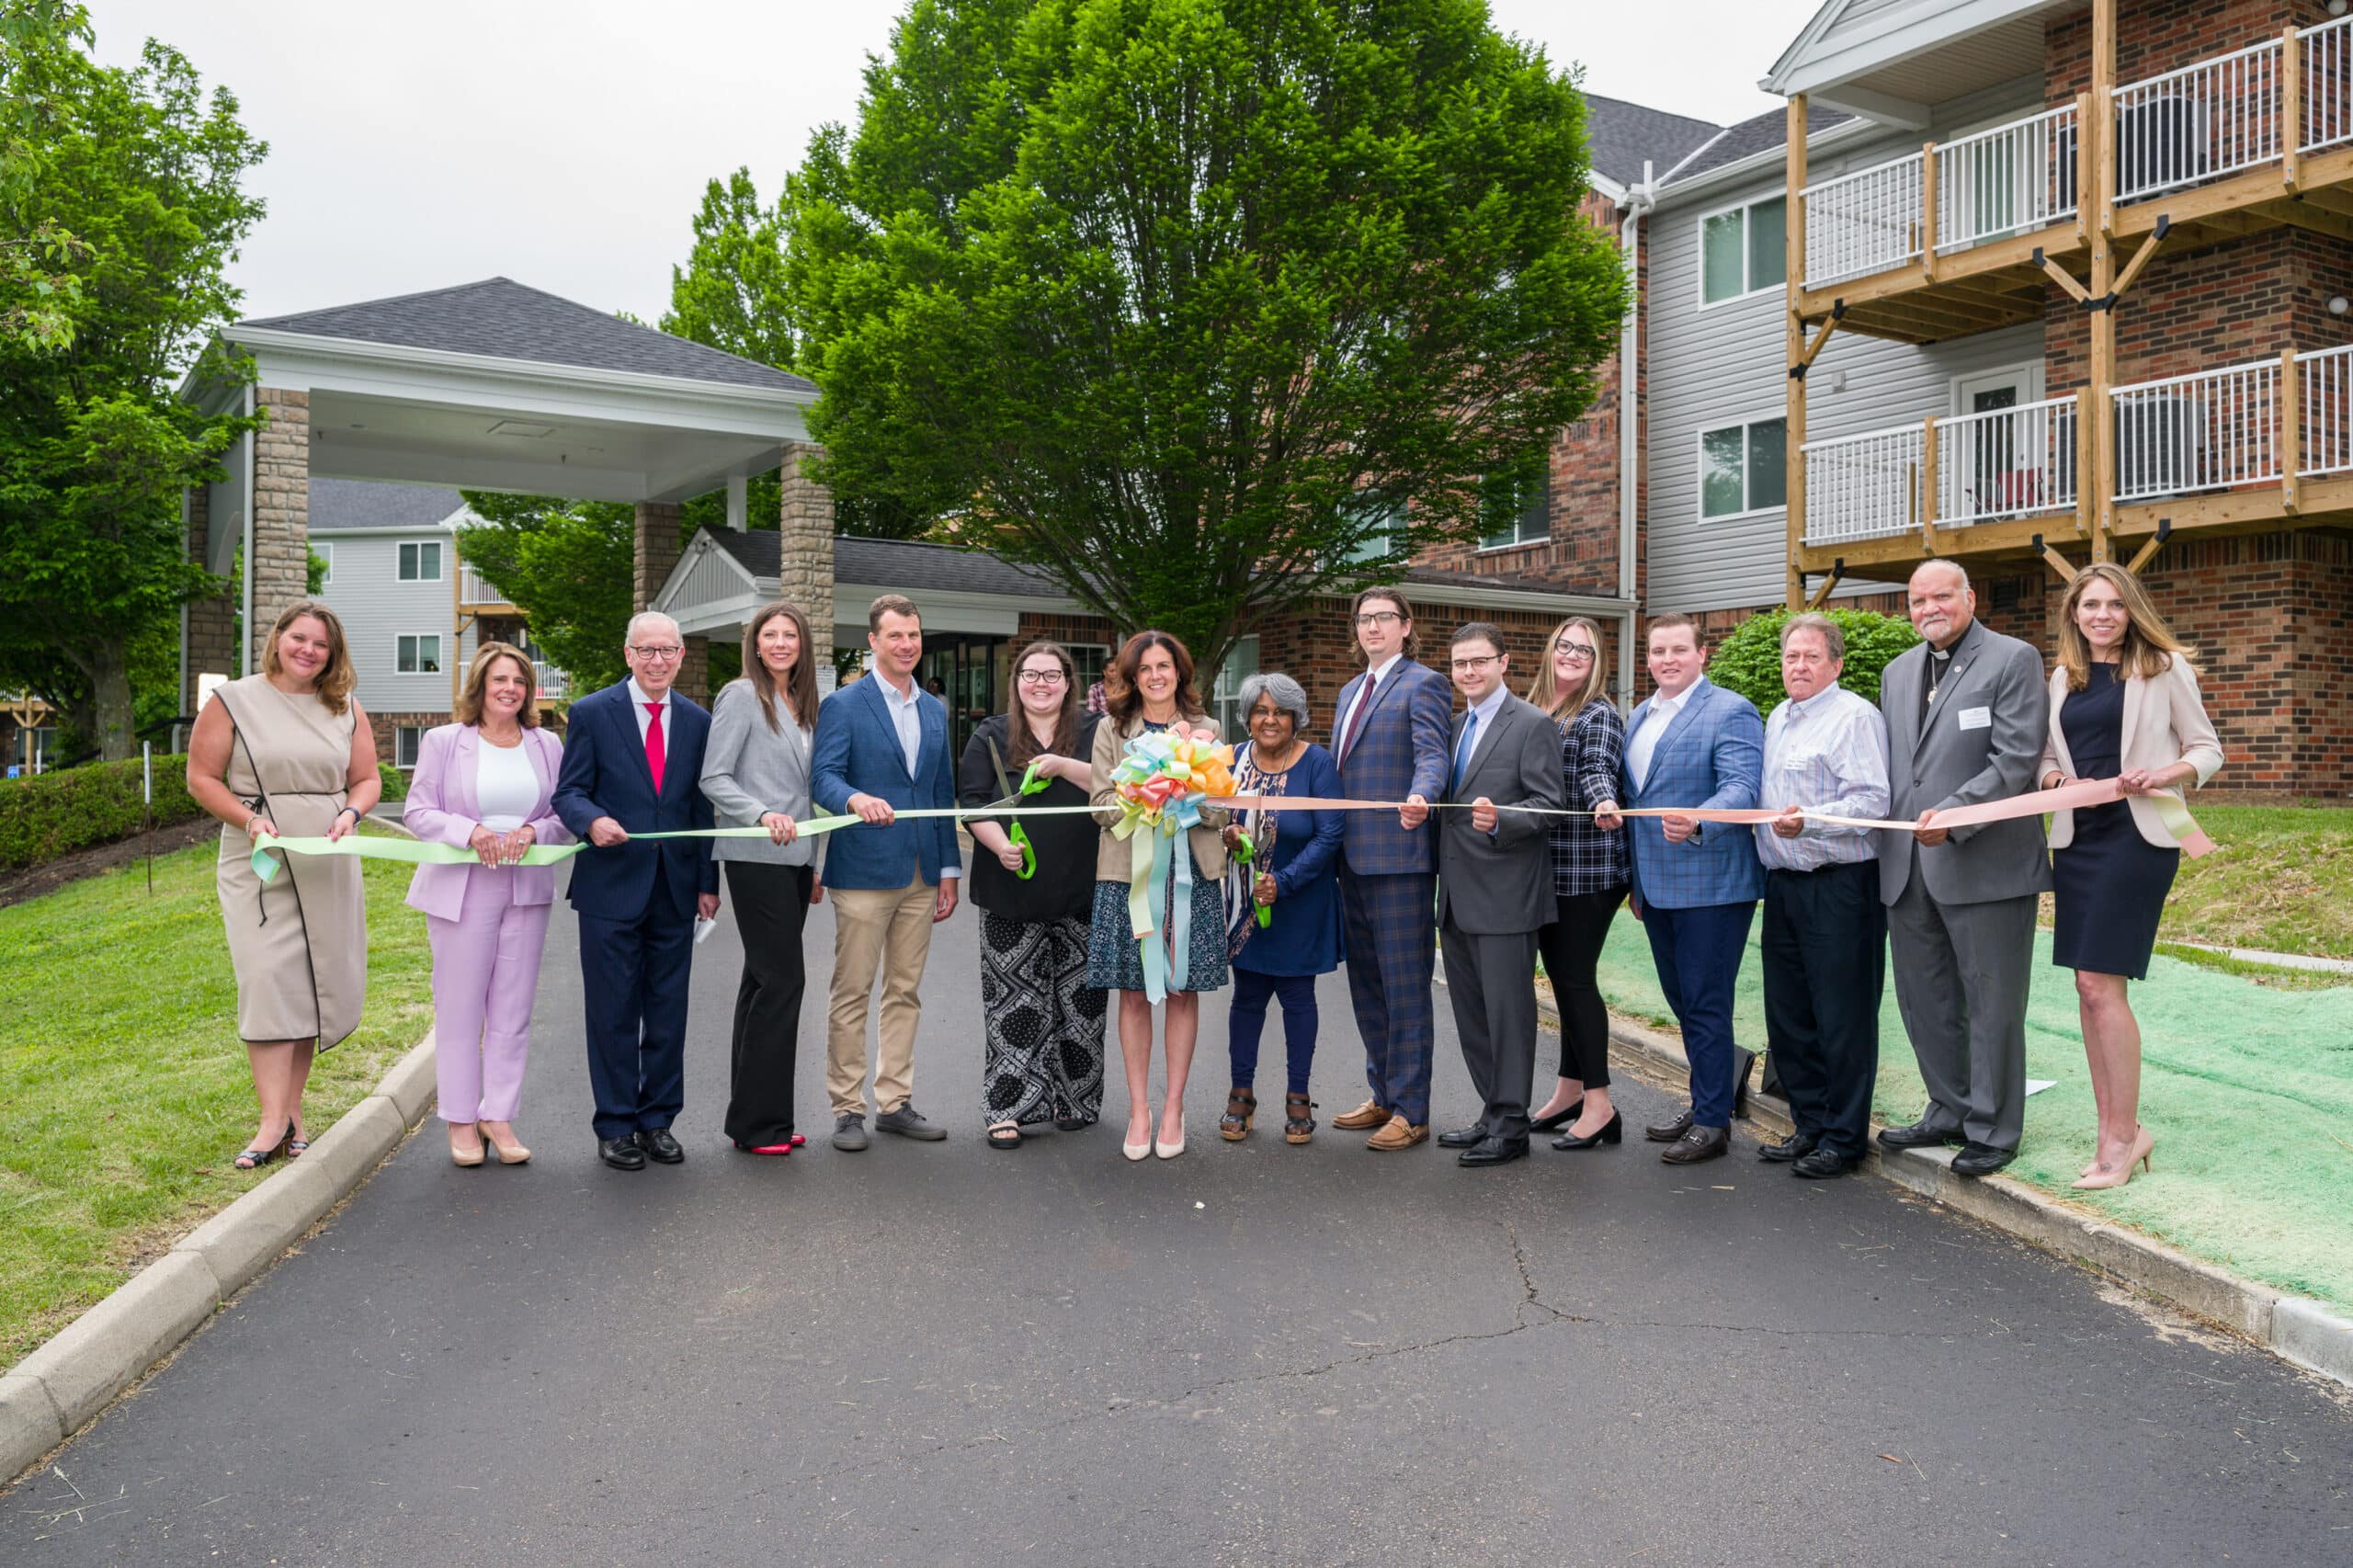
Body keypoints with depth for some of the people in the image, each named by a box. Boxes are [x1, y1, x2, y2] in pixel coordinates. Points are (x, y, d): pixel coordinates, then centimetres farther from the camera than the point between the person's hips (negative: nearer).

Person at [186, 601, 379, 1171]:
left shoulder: (345, 709, 10)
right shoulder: (234, 701, 1)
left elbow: (367, 779, 13)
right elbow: (201, 778, 0)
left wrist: (350, 813, -9)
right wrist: (249, 820, -15)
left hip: (328, 868, 3)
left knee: (315, 984, 4)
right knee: (268, 980, -12)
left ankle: (292, 1108, 14)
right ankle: (273, 1121, -12)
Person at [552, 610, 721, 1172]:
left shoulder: (697, 721, 8)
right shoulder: (592, 713, -1)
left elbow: (703, 805, 10)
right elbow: (568, 792, -3)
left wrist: (708, 882, 7)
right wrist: (592, 820, -25)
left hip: (675, 889, 3)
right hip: (611, 887, -3)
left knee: (668, 1013, 9)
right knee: (613, 1013, 4)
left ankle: (658, 1120, 21)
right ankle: (615, 1126, 16)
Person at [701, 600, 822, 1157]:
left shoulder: (802, 704, 17)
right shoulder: (742, 696, -4)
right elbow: (713, 779, -9)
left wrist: (813, 865, 17)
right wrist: (762, 815, -24)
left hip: (793, 859, 8)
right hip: (756, 859, -7)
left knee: (764, 981, 9)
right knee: (781, 978, -10)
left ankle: (753, 1119, 15)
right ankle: (758, 1122, -3)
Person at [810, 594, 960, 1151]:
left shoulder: (935, 710, 15)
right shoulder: (843, 706, -3)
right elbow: (823, 775, -14)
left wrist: (949, 867, 12)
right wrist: (856, 798, -37)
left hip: (920, 875, 6)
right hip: (864, 871, -5)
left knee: (906, 993, 10)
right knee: (852, 994, 0)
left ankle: (894, 1103, 19)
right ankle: (847, 1109, 9)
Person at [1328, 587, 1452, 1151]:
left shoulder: (1423, 684, -5)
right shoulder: (1350, 691, 20)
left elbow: (1431, 753, -20)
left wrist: (1419, 795, -40)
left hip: (1400, 857, -9)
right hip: (1354, 858, 9)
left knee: (1405, 987, -2)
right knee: (1366, 984, 15)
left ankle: (1411, 1112, 6)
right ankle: (1383, 1097, 27)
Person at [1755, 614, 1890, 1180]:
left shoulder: (1855, 716, -9)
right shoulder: (1777, 719, 18)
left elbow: (1871, 801, -19)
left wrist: (1806, 821, -30)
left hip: (1838, 887, -9)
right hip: (1782, 884, 9)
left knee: (1842, 1020, -1)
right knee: (1788, 1017, 13)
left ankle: (1844, 1138, 9)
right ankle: (1810, 1125, 26)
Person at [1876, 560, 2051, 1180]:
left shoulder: (2013, 660, -5)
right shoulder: (1897, 671, 16)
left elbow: (2017, 760, -14)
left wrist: (1953, 814, -24)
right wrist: (1887, 842, 10)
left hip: (1984, 865, -7)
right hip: (1908, 869, 7)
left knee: (1992, 1005, 3)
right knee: (1924, 1000, 15)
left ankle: (1992, 1130, 15)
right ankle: (1949, 1112, 30)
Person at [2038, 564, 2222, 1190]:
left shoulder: (2164, 668, 0)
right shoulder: (2063, 679, 13)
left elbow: (2207, 748, 2)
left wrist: (2165, 775, -17)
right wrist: (2054, 777, -4)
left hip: (2138, 836, -5)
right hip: (2078, 838, 5)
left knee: (2100, 983, -11)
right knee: (2090, 987, 6)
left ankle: (2124, 1134, 1)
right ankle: (2113, 1130, 15)